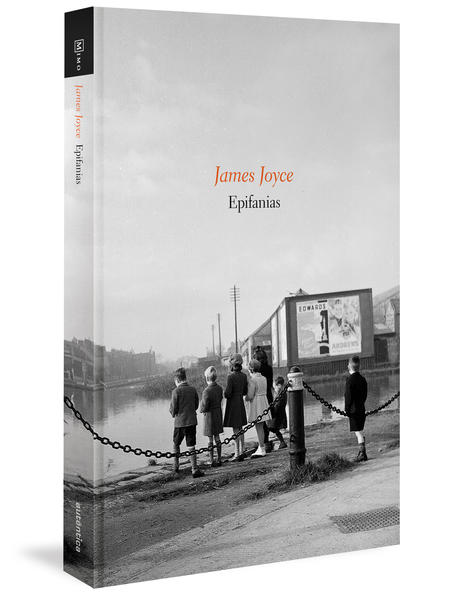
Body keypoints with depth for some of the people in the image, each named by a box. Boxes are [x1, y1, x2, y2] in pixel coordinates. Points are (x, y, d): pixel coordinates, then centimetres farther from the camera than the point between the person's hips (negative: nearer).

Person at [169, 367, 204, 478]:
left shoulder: (176, 391, -12)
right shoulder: (193, 389, 1)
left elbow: (173, 408, -10)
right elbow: (196, 405, 10)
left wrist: (173, 413, 12)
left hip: (180, 422, -3)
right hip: (192, 421, 3)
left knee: (176, 444, 18)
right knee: (191, 446, 3)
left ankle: (176, 466, 27)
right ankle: (195, 470, -3)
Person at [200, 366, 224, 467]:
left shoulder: (207, 391, -22)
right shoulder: (219, 388, -2)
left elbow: (204, 407, -21)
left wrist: (201, 410, 3)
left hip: (209, 416, -6)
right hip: (218, 414, 6)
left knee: (210, 439, 3)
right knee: (217, 437, 15)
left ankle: (212, 461, 7)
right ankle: (219, 459, 21)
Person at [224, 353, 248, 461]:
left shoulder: (231, 377, -17)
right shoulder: (244, 376, 4)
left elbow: (227, 393, -19)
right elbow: (245, 391, 9)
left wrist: (225, 394, 2)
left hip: (232, 404, -7)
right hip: (241, 402, 7)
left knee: (235, 429, -3)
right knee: (240, 429, 13)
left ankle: (237, 454, 0)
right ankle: (241, 452, 18)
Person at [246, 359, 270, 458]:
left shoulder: (252, 380, -18)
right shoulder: (263, 378, 7)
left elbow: (250, 396, -21)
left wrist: (244, 399, -2)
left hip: (255, 404, -8)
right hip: (263, 402, 8)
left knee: (258, 427, -2)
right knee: (261, 427, 15)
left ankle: (262, 449, 2)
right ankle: (261, 448, 22)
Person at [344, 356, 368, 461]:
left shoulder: (350, 380, -16)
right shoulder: (362, 379, 6)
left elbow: (348, 397, -17)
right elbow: (365, 394, 11)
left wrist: (347, 410, -8)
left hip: (353, 410, -7)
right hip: (362, 409, 7)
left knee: (359, 433, -3)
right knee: (360, 432, 16)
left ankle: (362, 454, -2)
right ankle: (361, 453, 22)